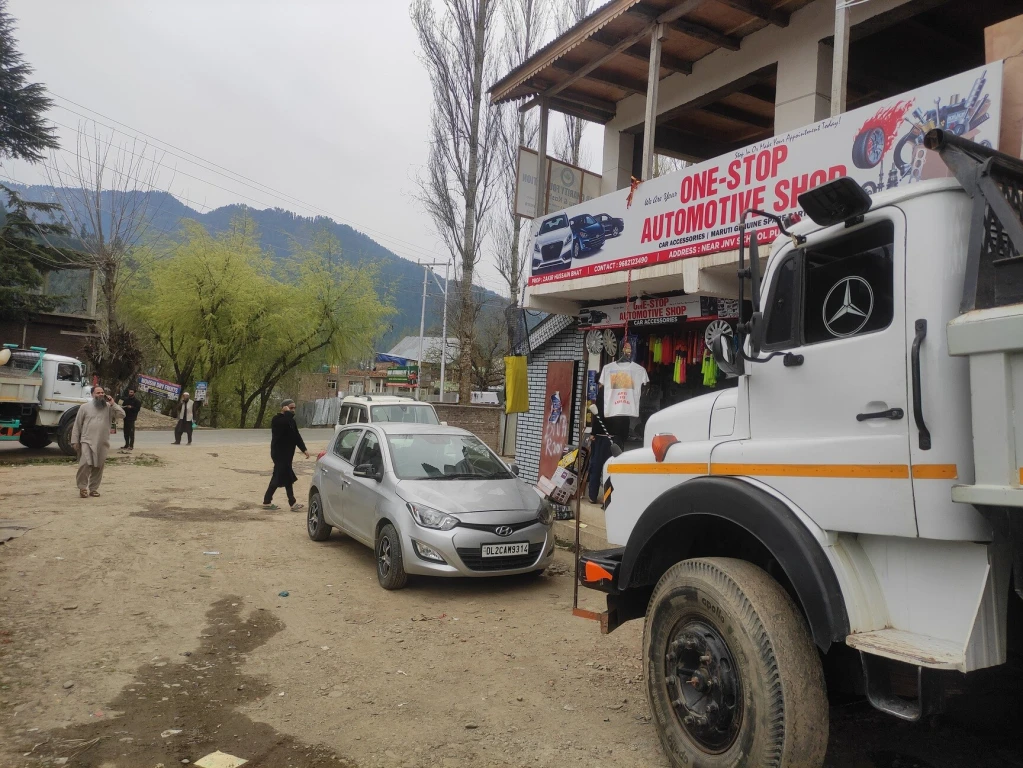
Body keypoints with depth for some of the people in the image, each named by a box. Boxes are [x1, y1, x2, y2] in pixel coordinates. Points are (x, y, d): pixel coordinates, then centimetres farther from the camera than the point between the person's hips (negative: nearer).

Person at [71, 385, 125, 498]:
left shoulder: (109, 407, 8)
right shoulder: (85, 407, 5)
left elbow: (122, 415, -4)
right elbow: (77, 425, 6)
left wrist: (113, 403, -8)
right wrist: (75, 441, 1)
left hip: (102, 443, 2)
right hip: (87, 442, -2)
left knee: (98, 467, 6)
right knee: (85, 464, -14)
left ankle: (94, 488, 18)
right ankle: (82, 487, -1)